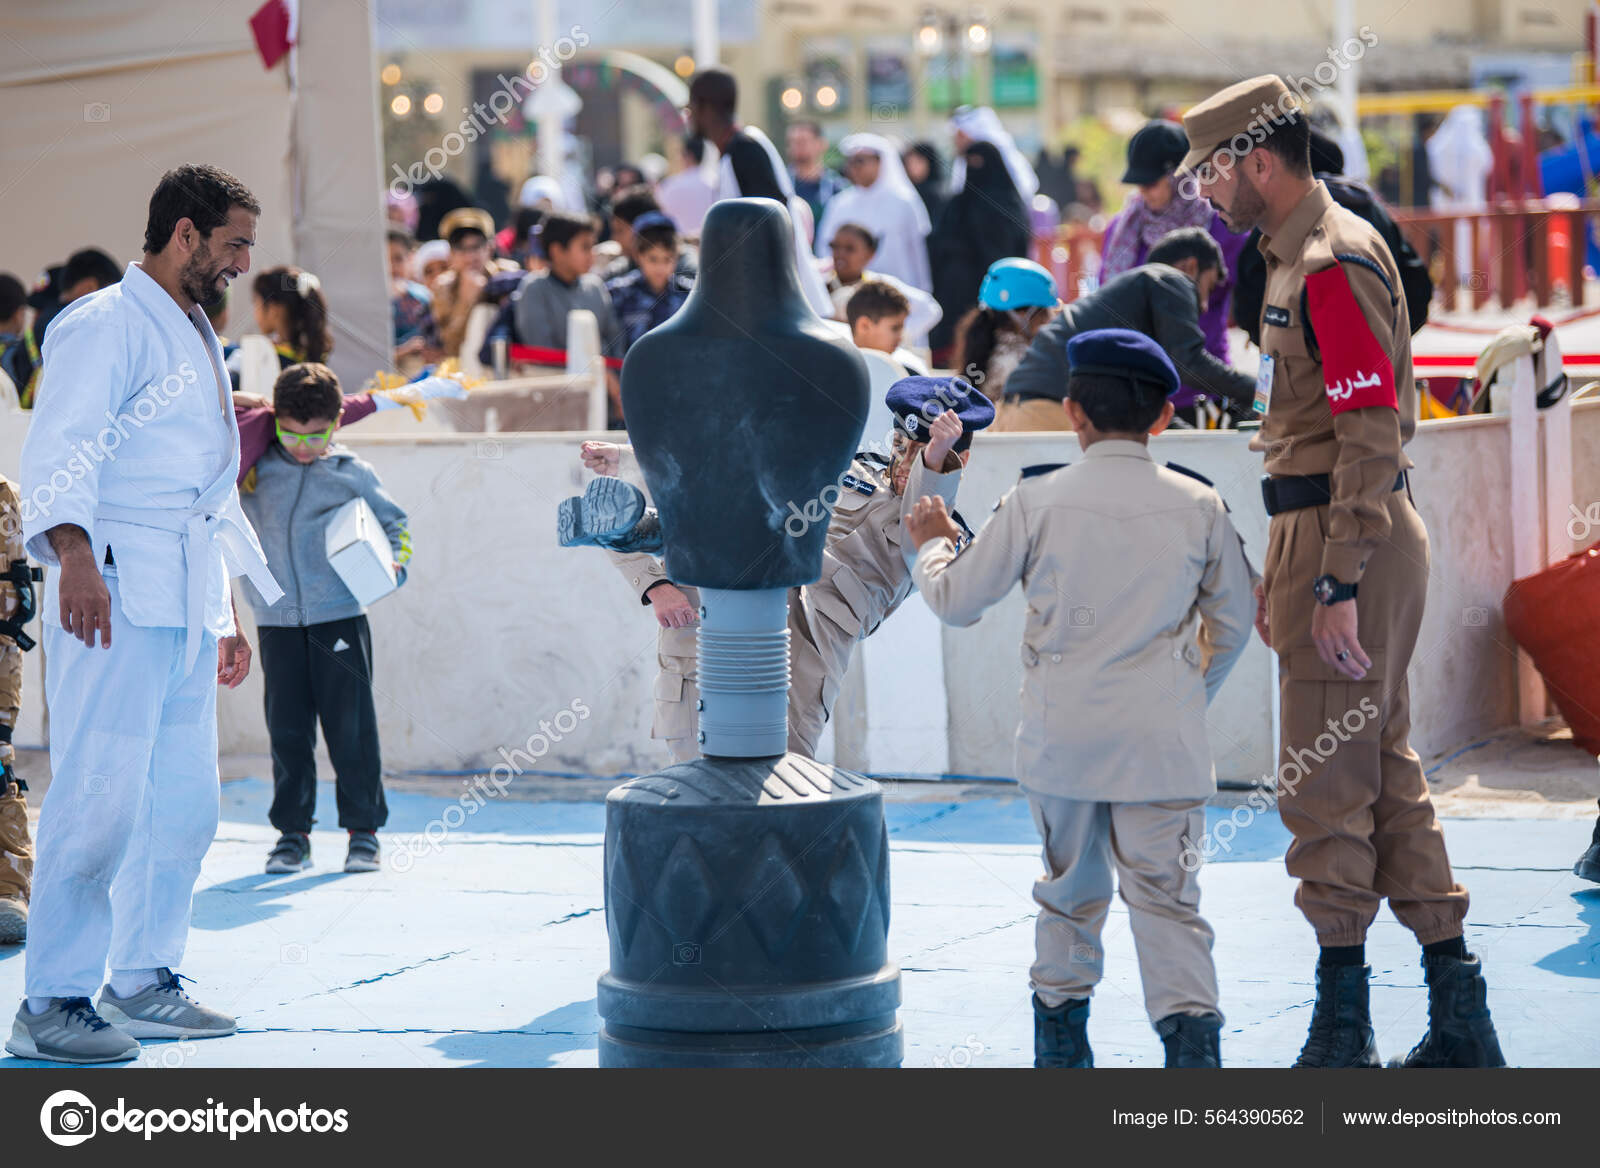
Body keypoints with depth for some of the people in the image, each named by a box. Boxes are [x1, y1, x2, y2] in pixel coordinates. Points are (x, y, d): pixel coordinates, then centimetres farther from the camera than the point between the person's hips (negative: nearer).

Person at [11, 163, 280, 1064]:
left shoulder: (199, 345, 25)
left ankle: (143, 980, 18)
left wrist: (227, 613, 29)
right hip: (113, 596, -9)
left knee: (186, 803, 9)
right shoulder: (105, 326, -5)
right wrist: (74, 557, -33)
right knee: (100, 798, -12)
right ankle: (52, 1004, -10)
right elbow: (60, 448, -18)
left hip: (187, 608, 9)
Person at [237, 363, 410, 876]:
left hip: (339, 616, -2)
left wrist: (395, 563, -3)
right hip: (276, 619, 2)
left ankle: (364, 829, 9)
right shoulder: (258, 467, 6)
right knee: (287, 728, 4)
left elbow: (394, 521, 14)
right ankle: (292, 832, 12)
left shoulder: (351, 473, 3)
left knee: (350, 724, -1)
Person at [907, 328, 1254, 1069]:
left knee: (1070, 887, 17)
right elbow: (1234, 624, 11)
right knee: (1166, 893, -1)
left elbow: (956, 603, 3)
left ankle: (1060, 1037, 26)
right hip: (1162, 738, 0)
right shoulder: (1198, 507, 0)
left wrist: (932, 543, 24)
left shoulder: (1036, 503, -5)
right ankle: (1190, 1026, -17)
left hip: (1061, 736, 0)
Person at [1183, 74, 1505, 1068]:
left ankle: (1341, 1028, 1)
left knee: (1327, 782, -5)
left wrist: (1336, 587, -24)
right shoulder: (1302, 255, 17)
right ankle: (1461, 1020, 16)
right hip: (1323, 537, 10)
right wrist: (1287, 574, 24)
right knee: (1385, 771, 12)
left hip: (1349, 540, -10)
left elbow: (1370, 434, -21)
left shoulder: (1333, 264, -16)